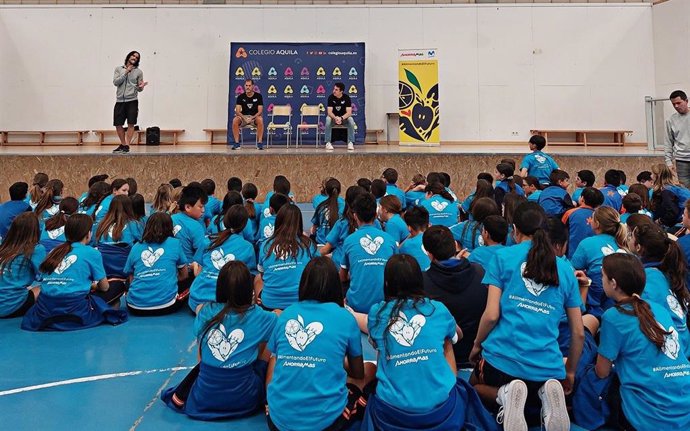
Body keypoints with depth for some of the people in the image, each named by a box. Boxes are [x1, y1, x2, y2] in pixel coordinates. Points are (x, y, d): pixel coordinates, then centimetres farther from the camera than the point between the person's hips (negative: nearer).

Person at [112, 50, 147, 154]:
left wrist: (141, 87, -14)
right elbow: (115, 82, -3)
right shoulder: (118, 69, 11)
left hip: (132, 100, -2)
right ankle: (122, 144, 20)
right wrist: (126, 72, -7)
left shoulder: (138, 72, 8)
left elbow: (139, 89, 9)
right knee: (118, 124, 4)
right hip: (120, 100, 2)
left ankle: (127, 145, -3)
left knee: (131, 123, -8)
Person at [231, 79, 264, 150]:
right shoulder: (241, 97, -1)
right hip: (243, 117, 1)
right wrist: (244, 118, -27)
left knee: (260, 120, -36)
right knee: (235, 120, -30)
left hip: (255, 117, -1)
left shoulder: (258, 96, -3)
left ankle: (259, 142, -30)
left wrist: (252, 118, -25)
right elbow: (237, 111, -8)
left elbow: (260, 111, -8)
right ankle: (237, 143, -24)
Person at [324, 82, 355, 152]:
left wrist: (341, 118, -40)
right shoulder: (331, 97, -13)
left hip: (344, 118, 0)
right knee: (328, 119, -33)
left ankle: (350, 143, -25)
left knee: (351, 120, -32)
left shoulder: (346, 97, -14)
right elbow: (329, 112, -20)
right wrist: (335, 118, -42)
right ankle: (328, 143, -28)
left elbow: (349, 112, -21)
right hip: (333, 117, 0)